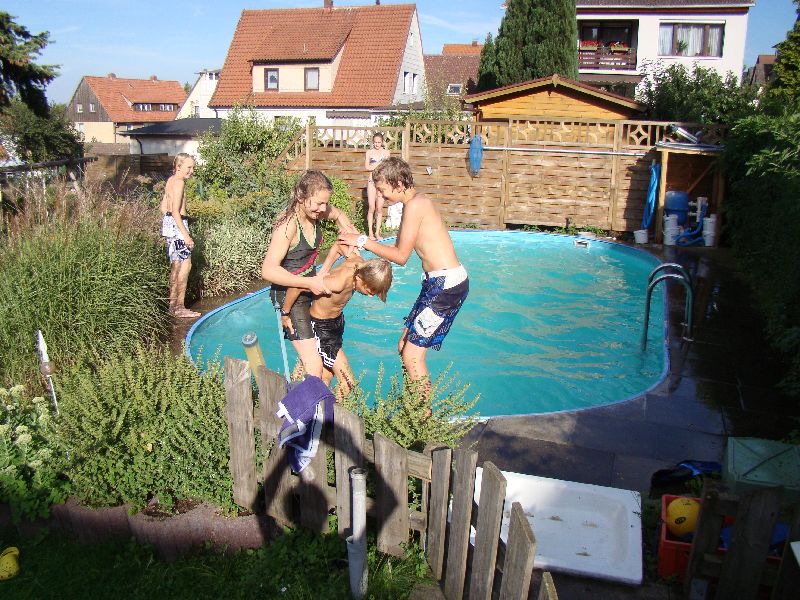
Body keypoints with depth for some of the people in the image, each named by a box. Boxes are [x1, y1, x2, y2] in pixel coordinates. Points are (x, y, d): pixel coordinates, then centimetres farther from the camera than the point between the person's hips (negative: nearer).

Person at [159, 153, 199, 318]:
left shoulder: (171, 180, 16)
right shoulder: (179, 182, -13)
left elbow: (163, 206, 21)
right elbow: (176, 211, -19)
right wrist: (186, 235, -21)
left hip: (168, 222, 10)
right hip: (177, 224, -10)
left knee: (176, 264, 14)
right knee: (185, 264, -8)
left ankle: (173, 304, 21)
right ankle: (180, 307, -7)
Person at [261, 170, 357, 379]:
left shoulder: (313, 211, -4)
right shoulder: (288, 225, -26)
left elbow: (338, 214, 20)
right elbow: (269, 270, -32)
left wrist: (344, 225, -2)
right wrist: (309, 283, -32)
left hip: (309, 290, 9)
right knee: (314, 366, -14)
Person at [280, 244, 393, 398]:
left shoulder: (358, 262, -14)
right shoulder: (339, 282, -37)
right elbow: (296, 285, -33)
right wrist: (285, 314, -19)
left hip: (337, 320, 8)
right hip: (320, 327, -8)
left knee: (326, 376, 18)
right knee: (348, 382, -5)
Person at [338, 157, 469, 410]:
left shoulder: (415, 204, -15)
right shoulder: (417, 203, 15)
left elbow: (400, 256, -13)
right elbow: (399, 249, 15)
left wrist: (363, 241, -5)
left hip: (447, 284, -10)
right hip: (436, 283, 10)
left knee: (412, 356, -7)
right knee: (405, 347, 15)